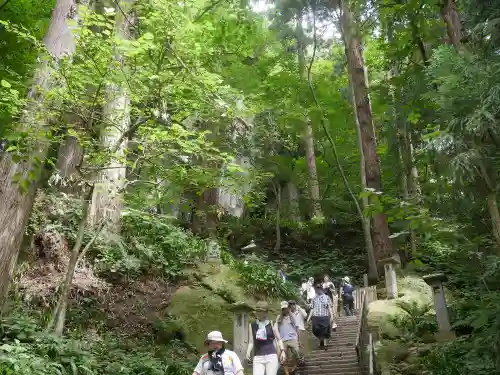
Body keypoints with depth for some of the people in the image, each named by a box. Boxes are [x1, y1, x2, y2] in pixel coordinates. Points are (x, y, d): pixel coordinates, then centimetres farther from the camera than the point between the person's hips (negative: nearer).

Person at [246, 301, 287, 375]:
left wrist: (282, 350, -9)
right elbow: (251, 342, 8)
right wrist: (248, 352, -10)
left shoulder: (271, 324, 6)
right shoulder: (252, 325, 10)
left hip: (271, 356, -1)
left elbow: (278, 339, 6)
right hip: (258, 357, 1)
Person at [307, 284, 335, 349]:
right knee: (317, 331, 4)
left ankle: (325, 344, 12)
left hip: (325, 317, -3)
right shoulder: (314, 298, 14)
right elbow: (312, 309, 16)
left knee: (325, 331, -1)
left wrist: (331, 315, -12)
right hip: (316, 317, 3)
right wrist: (309, 317, 12)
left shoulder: (326, 297, 5)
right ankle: (321, 342, 29)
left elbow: (330, 307, -1)